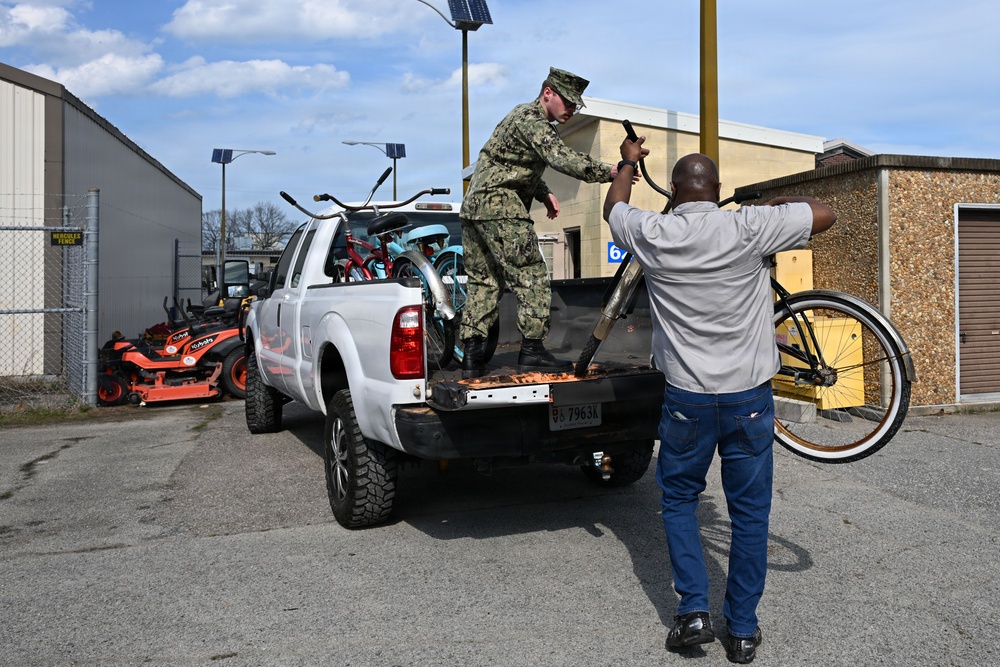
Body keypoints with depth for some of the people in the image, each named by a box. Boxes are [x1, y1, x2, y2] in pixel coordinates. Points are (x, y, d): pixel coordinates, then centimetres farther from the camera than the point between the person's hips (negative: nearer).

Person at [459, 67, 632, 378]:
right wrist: (609, 172, -35)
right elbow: (561, 158, -28)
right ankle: (532, 351, -6)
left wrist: (544, 193, 14)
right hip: (501, 208, -10)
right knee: (531, 279, -6)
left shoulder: (524, 114, 21)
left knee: (484, 282, 9)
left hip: (473, 206, 10)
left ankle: (471, 356, 9)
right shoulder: (531, 120, -11)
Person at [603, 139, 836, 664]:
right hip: (749, 398, 0)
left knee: (678, 501, 19)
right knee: (750, 512, 12)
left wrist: (629, 162, 34)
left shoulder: (653, 235, -6)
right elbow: (826, 215, 2)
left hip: (687, 399, 0)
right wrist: (783, 202, 19)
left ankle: (694, 611, 14)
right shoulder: (749, 228, -9)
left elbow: (613, 208, 16)